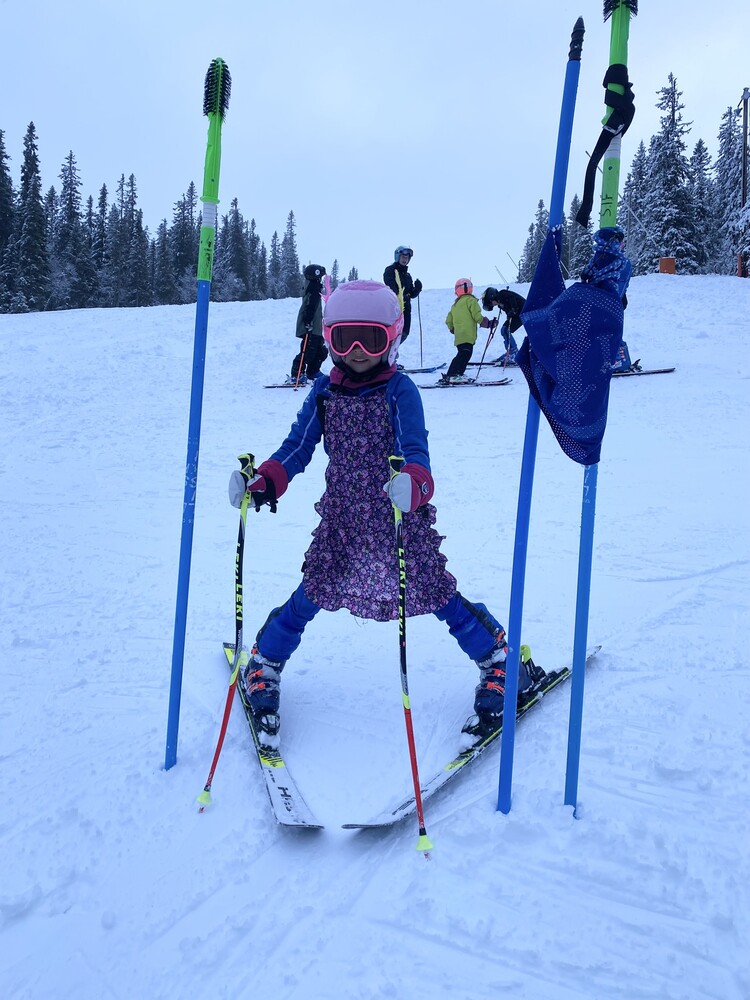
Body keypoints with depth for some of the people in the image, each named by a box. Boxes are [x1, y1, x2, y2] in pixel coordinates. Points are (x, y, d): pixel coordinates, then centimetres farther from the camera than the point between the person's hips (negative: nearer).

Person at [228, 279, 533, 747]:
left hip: (401, 520, -3)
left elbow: (415, 448, -21)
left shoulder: (400, 389, -10)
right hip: (342, 520, 3)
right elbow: (299, 445, 1)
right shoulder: (324, 390, 3)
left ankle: (500, 662, 23)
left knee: (437, 594, 3)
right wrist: (265, 480, -17)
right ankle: (265, 665, 27)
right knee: (310, 595, 4)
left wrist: (414, 483, -44)